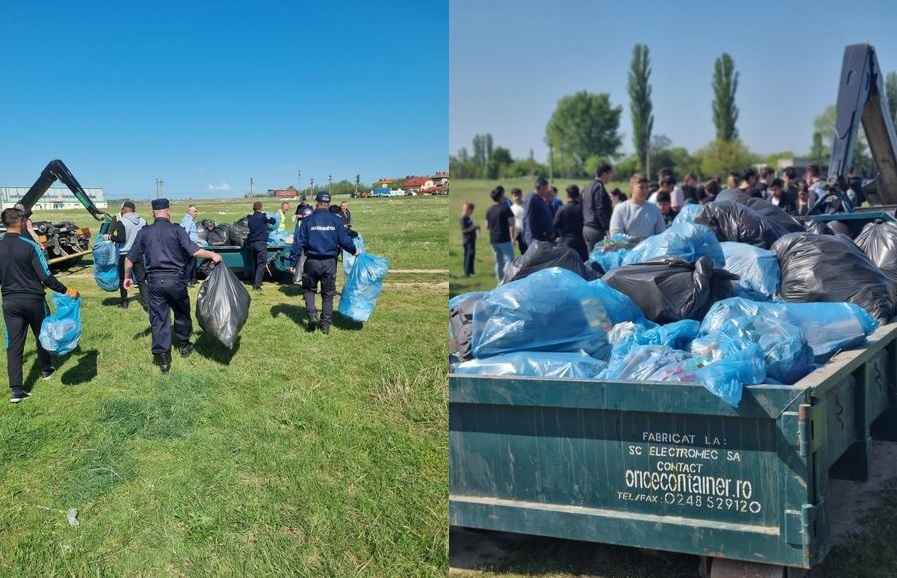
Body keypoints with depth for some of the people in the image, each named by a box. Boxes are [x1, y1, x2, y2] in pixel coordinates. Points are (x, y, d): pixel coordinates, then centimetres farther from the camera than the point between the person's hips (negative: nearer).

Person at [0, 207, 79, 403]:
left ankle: (16, 389, -4)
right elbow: (46, 277, -17)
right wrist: (66, 290, -9)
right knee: (42, 335, 21)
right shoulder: (30, 246, -14)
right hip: (33, 299, -3)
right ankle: (46, 369, 40)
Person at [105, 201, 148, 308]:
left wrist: (109, 237, -8)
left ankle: (123, 302, 22)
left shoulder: (121, 222, -12)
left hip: (124, 254, -3)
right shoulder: (142, 221, 3)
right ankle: (146, 302, -6)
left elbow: (121, 238, -20)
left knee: (122, 279, 13)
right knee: (141, 280, 4)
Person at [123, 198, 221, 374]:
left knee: (158, 318, 6)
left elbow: (130, 258, 8)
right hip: (175, 279, -2)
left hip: (154, 281, 2)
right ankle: (184, 345, 36)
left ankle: (162, 357, 4)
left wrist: (127, 277, 22)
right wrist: (212, 255, 1)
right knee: (182, 313, 20)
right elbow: (194, 251, -12)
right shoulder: (176, 230, -4)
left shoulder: (144, 232, 5)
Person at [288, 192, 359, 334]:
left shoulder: (308, 220, -4)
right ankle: (326, 325, 13)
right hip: (330, 262, 1)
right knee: (328, 294, 12)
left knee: (309, 290, 18)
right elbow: (344, 240, -3)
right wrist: (354, 250, 18)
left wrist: (293, 263, 0)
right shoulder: (336, 221, -3)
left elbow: (298, 243, -5)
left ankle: (312, 316, -1)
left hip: (312, 262, -1)